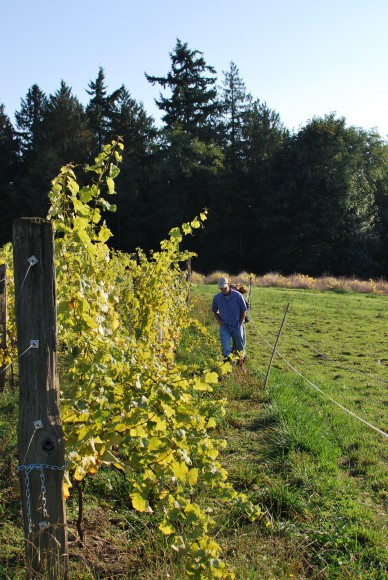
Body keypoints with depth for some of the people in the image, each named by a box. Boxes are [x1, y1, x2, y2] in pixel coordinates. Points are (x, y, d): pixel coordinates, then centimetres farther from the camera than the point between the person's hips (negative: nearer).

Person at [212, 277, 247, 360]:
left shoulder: (238, 296, -14)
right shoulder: (217, 297, -7)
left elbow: (244, 311, -2)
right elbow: (214, 311, 11)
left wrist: (240, 323, -5)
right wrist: (219, 321, -3)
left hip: (237, 326, -1)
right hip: (224, 326, 1)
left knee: (239, 347, 13)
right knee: (225, 349, -11)